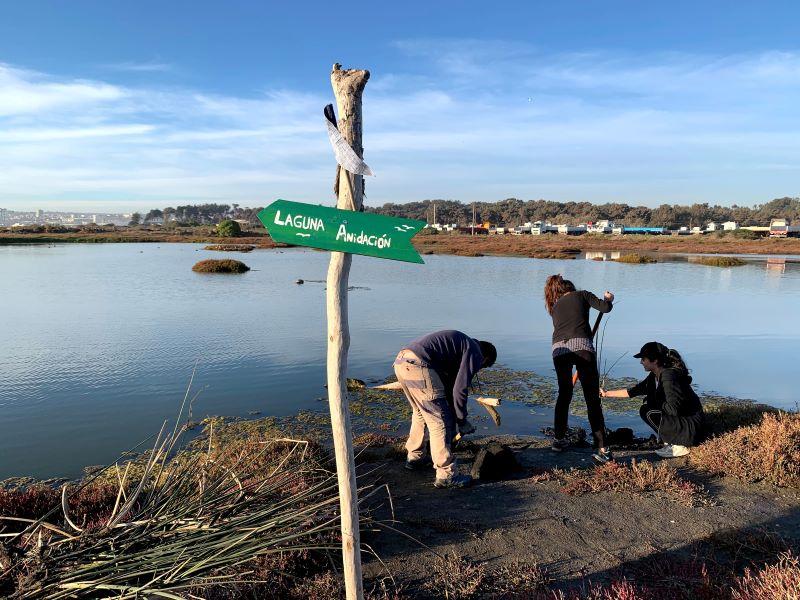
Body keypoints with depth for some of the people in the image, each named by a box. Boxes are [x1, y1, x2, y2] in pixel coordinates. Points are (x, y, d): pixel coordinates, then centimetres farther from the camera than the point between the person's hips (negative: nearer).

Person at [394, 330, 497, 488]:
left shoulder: (463, 344, 30)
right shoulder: (475, 353, 4)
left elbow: (449, 385, 32)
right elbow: (460, 390, -4)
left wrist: (456, 417, 33)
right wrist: (461, 421, 10)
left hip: (401, 362, 10)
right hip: (418, 366, -10)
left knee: (420, 413, 28)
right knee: (440, 422, 1)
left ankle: (414, 458, 42)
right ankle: (446, 475, 9)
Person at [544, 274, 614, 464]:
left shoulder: (555, 307, 30)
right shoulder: (582, 295, 19)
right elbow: (605, 307, 8)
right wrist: (608, 298, 30)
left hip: (558, 349, 4)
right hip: (582, 345, -4)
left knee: (564, 394, 23)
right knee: (592, 399, -1)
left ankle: (559, 440, 28)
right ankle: (603, 450, -5)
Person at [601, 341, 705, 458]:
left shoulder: (669, 375, -25)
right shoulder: (655, 376, 4)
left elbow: (673, 408, -29)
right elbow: (633, 391, 13)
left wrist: (654, 403, -10)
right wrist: (607, 394, 16)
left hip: (692, 427, -9)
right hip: (678, 418, 9)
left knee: (650, 413, -20)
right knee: (645, 410, 8)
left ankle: (679, 446, -4)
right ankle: (672, 440, 14)